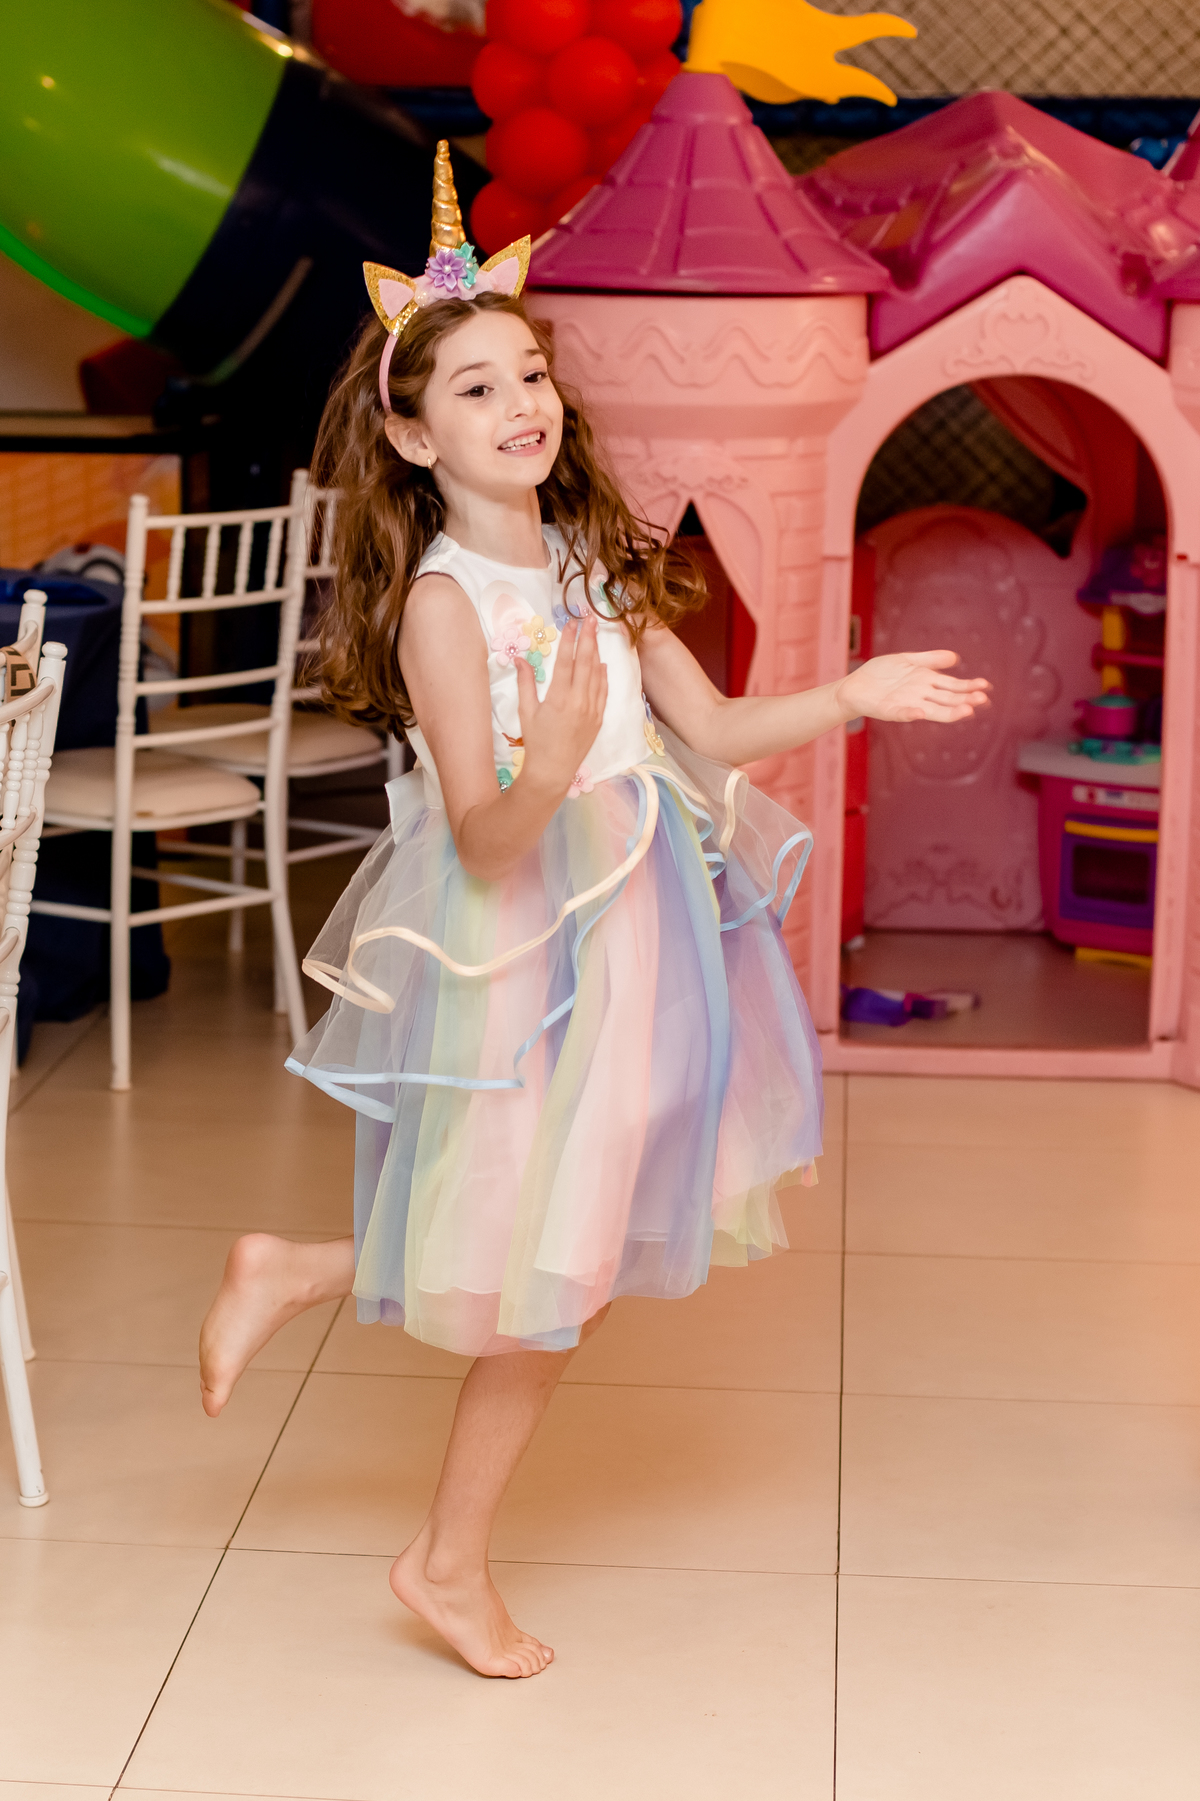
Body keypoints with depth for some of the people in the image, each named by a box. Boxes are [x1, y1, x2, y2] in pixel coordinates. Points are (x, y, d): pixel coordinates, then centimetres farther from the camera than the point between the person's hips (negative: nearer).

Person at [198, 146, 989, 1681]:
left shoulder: (599, 559, 4)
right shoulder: (439, 603, -18)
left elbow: (711, 731, 7)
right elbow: (483, 844, -22)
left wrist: (853, 696, -3)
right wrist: (550, 766, -41)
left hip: (632, 929, 7)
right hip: (526, 953, -7)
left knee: (582, 1255, 15)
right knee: (553, 1275, 3)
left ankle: (297, 1274, 32)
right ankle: (450, 1563, 23)